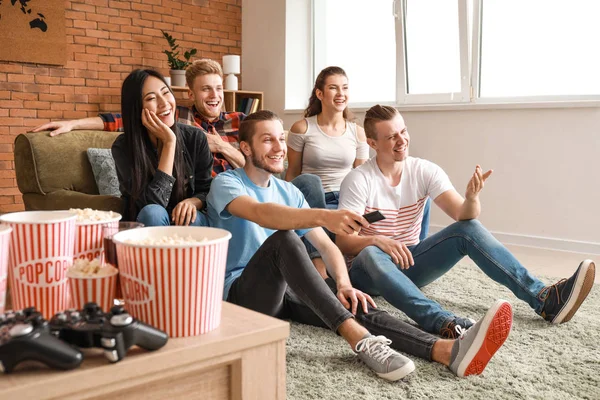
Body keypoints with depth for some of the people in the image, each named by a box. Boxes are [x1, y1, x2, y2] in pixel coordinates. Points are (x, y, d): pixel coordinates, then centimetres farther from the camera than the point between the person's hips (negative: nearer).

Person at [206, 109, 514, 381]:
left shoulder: (288, 191, 14)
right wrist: (323, 216, -46)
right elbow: (262, 214, -30)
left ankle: (448, 351, -42)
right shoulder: (225, 183, -6)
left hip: (286, 289, 5)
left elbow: (325, 244, 7)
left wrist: (343, 284, -14)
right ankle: (361, 340, -43)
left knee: (355, 306, -24)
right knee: (284, 238, -35)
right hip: (241, 292, -5)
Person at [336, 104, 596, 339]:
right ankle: (445, 324, -58)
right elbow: (343, 242, -19)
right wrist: (377, 240, -38)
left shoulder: (424, 171, -4)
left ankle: (544, 298, -26)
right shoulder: (358, 181, -15)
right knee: (371, 254, -40)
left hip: (410, 262, 4)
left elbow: (464, 217, -12)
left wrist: (471, 198, -35)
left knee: (468, 229, -18)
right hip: (369, 270, -4)